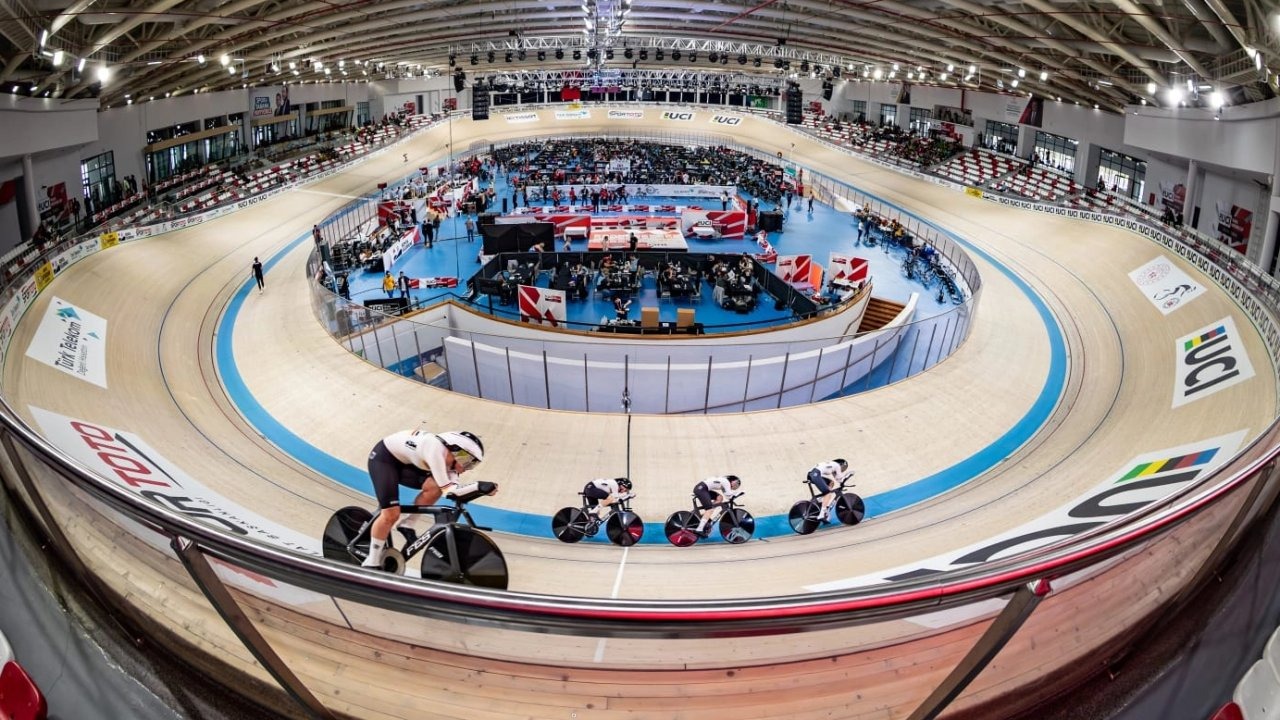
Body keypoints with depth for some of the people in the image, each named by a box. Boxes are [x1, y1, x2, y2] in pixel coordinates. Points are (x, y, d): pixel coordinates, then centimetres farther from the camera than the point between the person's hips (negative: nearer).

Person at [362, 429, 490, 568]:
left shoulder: (449, 457, -7)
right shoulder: (436, 449, -33)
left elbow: (453, 490, -15)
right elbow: (448, 490, -35)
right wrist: (478, 486, -38)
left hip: (402, 462, 8)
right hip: (382, 458, -8)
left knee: (435, 488, -14)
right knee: (391, 514, -15)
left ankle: (407, 526, 4)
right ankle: (371, 563, 1)